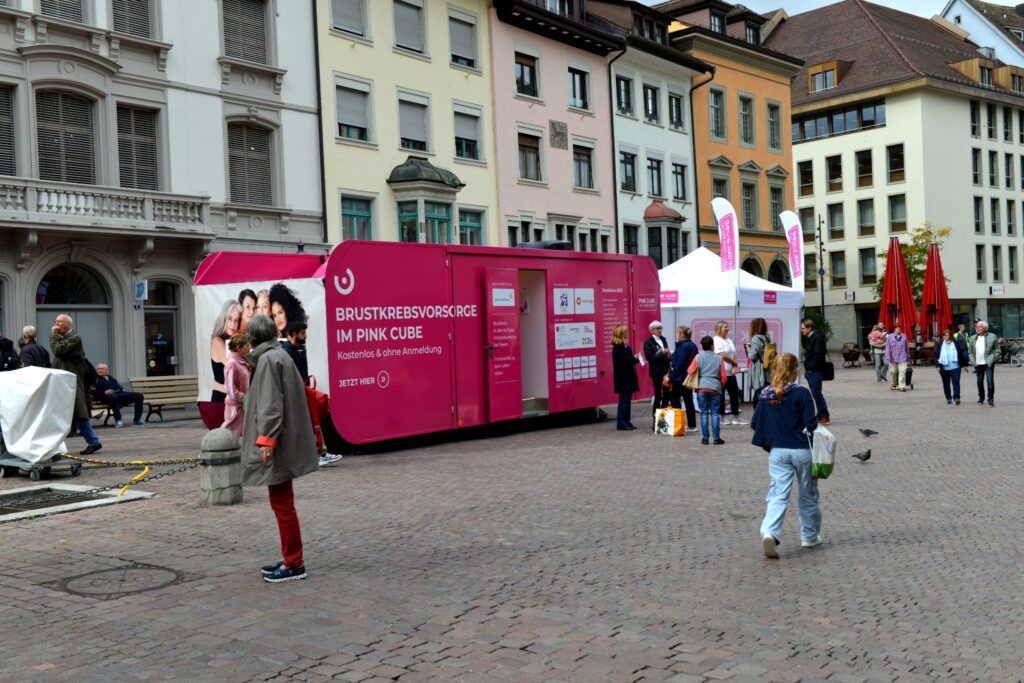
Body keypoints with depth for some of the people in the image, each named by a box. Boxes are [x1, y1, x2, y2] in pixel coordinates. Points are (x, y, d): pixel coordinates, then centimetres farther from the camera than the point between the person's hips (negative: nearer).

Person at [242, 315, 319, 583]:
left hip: (276, 445, -10)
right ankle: (289, 559, 24)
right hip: (284, 442, 10)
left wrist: (266, 438, -23)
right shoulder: (278, 355, 15)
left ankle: (294, 564, 4)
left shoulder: (269, 359, -13)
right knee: (282, 504, 16)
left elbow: (271, 403, -21)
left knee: (282, 504, -3)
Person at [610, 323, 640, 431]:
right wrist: (633, 358, -20)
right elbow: (619, 361, -22)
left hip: (628, 377, 9)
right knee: (624, 400, -6)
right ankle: (621, 423, -1)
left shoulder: (625, 346, 14)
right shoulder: (617, 347, -14)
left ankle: (626, 422, 16)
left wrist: (636, 359, 5)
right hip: (622, 378, -9)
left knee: (627, 400, 11)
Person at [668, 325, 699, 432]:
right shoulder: (692, 345, 11)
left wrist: (671, 377, -15)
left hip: (681, 378, -9)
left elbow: (679, 364, -20)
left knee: (673, 398, -1)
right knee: (688, 400, 12)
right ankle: (692, 425, 15)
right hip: (691, 378, 9)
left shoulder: (682, 346, -17)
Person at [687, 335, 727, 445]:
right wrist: (721, 386, 21)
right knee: (715, 413, 4)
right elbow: (723, 376, 4)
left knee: (704, 413, 5)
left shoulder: (698, 357, 2)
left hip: (702, 388, 0)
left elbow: (690, 371, -2)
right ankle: (716, 438, 2)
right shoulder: (719, 358, 4)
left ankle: (705, 438, 3)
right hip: (716, 388, 0)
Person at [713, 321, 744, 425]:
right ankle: (721, 417, 9)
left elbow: (733, 355, 11)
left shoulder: (729, 340, 14)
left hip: (731, 373, 8)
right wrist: (735, 363, -6)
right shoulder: (717, 340, -10)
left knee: (734, 394, 8)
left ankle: (736, 418, 14)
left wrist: (735, 366, -6)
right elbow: (723, 356, -17)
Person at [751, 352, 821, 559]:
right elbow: (810, 424, -14)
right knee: (807, 495, 15)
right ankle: (810, 536, 27)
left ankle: (769, 532, -22)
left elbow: (755, 423, 5)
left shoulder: (765, 396, 1)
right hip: (802, 450, -2)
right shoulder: (802, 394, -11)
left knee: (778, 495, 0)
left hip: (778, 451, 3)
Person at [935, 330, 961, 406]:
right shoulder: (940, 345, 2)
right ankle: (948, 398, 19)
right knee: (946, 383, 9)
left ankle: (956, 397, -14)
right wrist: (937, 365, -10)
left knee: (956, 382, -11)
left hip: (955, 367, -1)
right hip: (944, 368, 1)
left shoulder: (955, 344, 4)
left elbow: (959, 354, 10)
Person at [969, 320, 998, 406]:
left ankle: (991, 399, 1)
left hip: (988, 363, -4)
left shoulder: (992, 337, -1)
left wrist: (992, 360, -8)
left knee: (990, 381, -8)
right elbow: (970, 352, 12)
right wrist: (973, 361, 1)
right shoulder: (973, 338, 9)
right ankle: (981, 397, 30)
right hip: (978, 364, 4)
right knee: (979, 381, 12)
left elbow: (997, 350, 2)